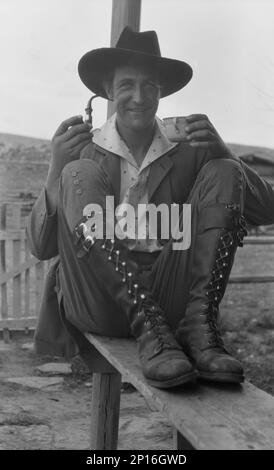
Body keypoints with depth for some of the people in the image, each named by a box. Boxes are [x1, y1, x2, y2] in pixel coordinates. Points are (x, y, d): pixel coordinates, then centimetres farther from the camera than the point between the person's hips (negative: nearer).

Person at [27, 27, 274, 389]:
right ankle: (149, 332, -29)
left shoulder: (187, 152, 8)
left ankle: (199, 327, -23)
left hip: (172, 297, 2)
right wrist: (57, 170, -14)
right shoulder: (85, 153, 6)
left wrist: (223, 154, -11)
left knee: (223, 174, -8)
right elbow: (41, 248, 1)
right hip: (99, 302, -1)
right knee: (79, 175, -20)